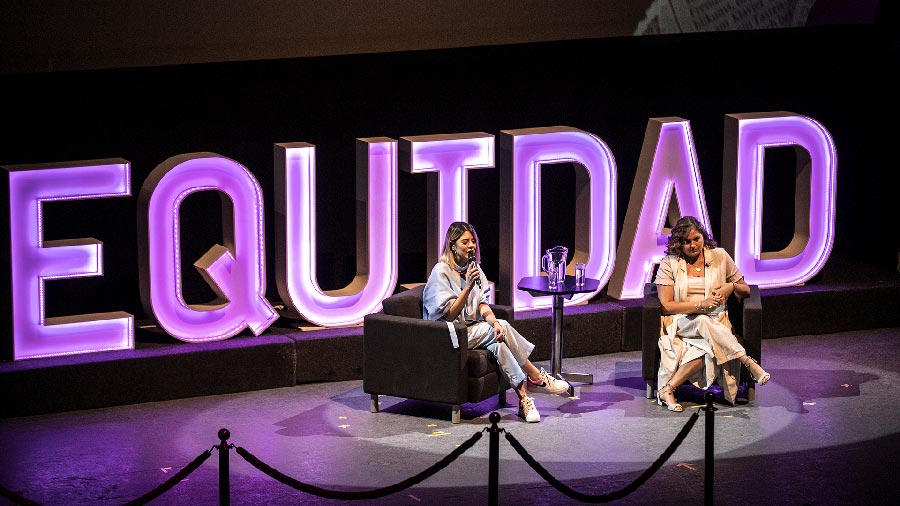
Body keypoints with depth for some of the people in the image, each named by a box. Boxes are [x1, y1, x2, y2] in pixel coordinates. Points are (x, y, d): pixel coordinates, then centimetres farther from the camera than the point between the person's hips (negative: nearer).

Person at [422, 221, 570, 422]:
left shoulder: (474, 268, 10)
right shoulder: (441, 272, -12)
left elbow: (483, 305, 4)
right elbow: (448, 315, -17)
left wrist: (494, 322, -18)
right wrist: (468, 287, -26)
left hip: (472, 329, 6)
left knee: (498, 344, -26)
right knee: (503, 327, -24)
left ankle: (524, 398, -32)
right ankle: (536, 377, -15)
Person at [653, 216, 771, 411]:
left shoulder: (720, 257, 8)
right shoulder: (669, 264, 2)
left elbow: (746, 291, 16)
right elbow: (666, 306, -6)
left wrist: (732, 287, -10)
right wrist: (701, 304, -17)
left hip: (715, 322, 2)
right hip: (680, 324, -2)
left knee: (707, 348, -37)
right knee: (703, 322, -40)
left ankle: (667, 389, -35)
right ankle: (748, 362, -40)